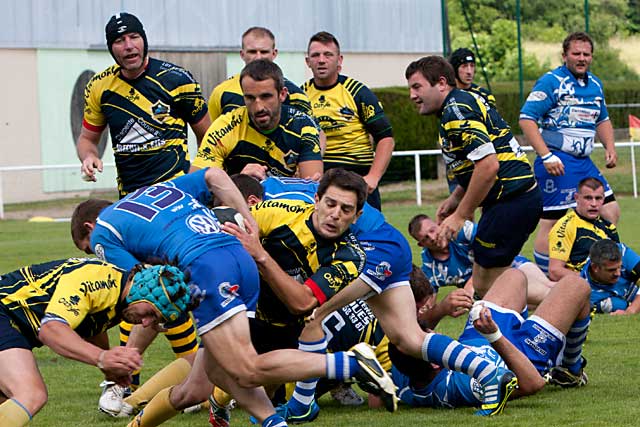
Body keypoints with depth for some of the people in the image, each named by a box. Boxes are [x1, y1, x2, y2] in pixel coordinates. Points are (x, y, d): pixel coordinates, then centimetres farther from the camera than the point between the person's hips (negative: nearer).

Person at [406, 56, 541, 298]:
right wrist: (454, 200, 16)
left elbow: (488, 165, -25)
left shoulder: (456, 111, -15)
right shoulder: (465, 102, 17)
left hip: (511, 202, -11)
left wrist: (460, 216, -19)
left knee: (484, 286, -6)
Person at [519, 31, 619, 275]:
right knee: (551, 223, -8)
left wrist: (609, 147, 11)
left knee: (611, 213, 7)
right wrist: (546, 156, -21)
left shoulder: (595, 84, 15)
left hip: (584, 162, 8)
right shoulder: (551, 82, -9)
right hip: (556, 162, -8)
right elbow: (526, 118, -14)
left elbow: (602, 120, 30)